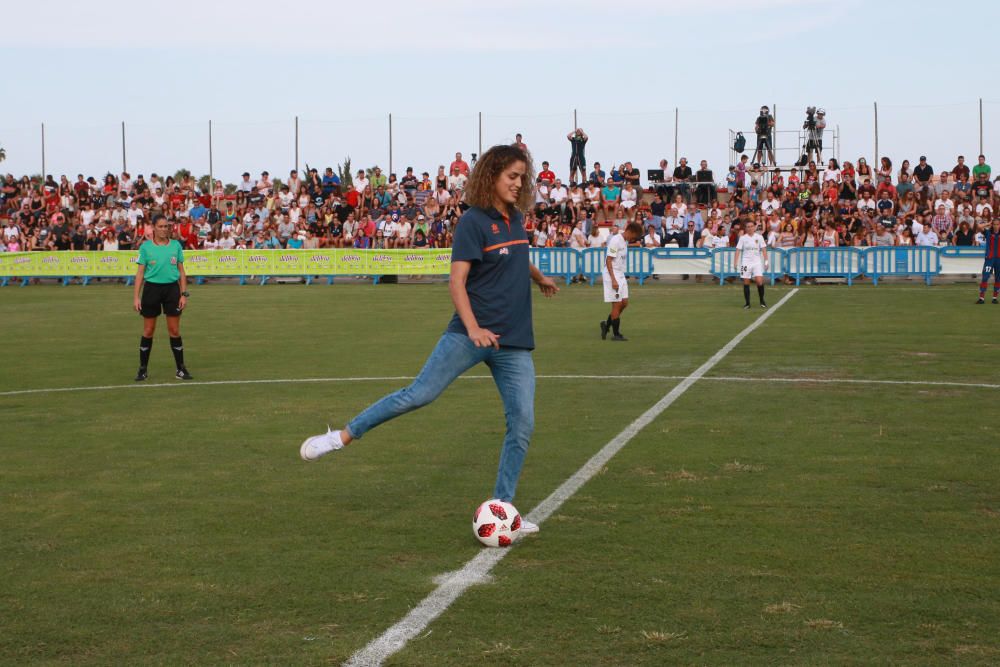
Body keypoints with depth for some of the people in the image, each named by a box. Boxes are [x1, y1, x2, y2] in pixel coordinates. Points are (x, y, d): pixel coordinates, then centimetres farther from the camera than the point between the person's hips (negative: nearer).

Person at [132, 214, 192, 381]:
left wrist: (184, 294, 0)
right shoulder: (145, 247, -1)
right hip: (151, 288, -1)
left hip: (172, 288, 1)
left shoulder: (176, 245, 4)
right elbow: (140, 272, 1)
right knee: (148, 331, 4)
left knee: (174, 330, 2)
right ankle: (143, 369, 13)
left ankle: (181, 369, 9)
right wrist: (136, 296, -6)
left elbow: (181, 271, 7)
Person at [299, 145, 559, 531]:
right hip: (471, 334, -6)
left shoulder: (516, 218, 12)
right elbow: (457, 280, -17)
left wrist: (541, 279, 54)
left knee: (522, 424, -2)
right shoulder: (474, 221, -8)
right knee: (420, 393, -13)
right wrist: (473, 327, -31)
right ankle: (343, 436, 3)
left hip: (515, 343, 6)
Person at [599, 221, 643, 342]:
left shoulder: (625, 241, 12)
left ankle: (607, 325, 21)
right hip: (612, 275, -9)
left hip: (620, 275, 9)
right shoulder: (615, 240, -15)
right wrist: (613, 280, -23)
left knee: (624, 303, 9)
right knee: (617, 304, -6)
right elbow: (608, 261, -19)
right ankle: (616, 334, 2)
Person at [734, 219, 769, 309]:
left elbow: (764, 250, 3)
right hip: (746, 262, 0)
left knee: (759, 281, -13)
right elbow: (738, 250, 1)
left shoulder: (759, 237, 2)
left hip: (757, 262, 0)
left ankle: (762, 301, 3)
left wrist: (766, 261, -4)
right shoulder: (743, 238, 2)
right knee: (746, 283, 0)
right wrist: (736, 263, -7)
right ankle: (747, 303, 8)